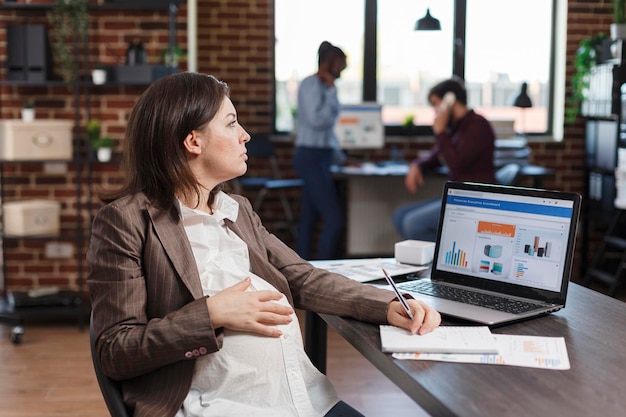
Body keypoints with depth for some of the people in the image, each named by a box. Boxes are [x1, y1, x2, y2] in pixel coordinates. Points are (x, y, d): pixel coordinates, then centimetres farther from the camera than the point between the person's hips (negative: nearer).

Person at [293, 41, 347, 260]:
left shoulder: (322, 86, 17)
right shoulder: (310, 85, -11)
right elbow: (317, 120, -21)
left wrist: (340, 158, 26)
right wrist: (332, 91, -13)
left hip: (319, 157, 9)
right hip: (311, 157, -9)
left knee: (309, 219, 8)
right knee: (335, 219, -13)